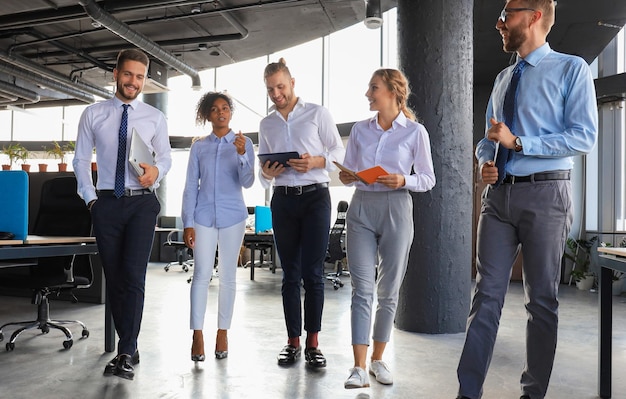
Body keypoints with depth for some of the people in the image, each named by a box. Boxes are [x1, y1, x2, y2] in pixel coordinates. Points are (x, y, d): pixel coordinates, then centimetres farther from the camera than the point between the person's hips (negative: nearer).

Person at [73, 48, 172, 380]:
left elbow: (166, 156, 11)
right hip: (106, 203, 2)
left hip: (142, 203, -1)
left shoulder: (155, 117, 6)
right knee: (113, 278, 7)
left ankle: (126, 353, -5)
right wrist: (90, 198, 2)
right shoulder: (93, 114, 6)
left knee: (134, 275, -12)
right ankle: (128, 348, 20)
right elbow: (81, 160, 10)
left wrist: (156, 170, -11)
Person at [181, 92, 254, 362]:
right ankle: (197, 336, 0)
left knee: (228, 276, 5)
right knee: (202, 274, -6)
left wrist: (242, 155, -22)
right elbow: (191, 187, 6)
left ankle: (223, 334, 15)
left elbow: (247, 182, -5)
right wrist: (188, 224, 0)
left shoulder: (243, 144, 3)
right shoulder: (199, 147, 6)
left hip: (232, 216, 0)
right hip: (204, 216, 0)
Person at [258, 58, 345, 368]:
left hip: (315, 196, -3)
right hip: (283, 200, 4)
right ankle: (293, 341, 14)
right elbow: (262, 168, 17)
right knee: (290, 274, 6)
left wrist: (316, 162, -18)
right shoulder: (266, 124, 15)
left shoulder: (317, 113, 4)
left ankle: (313, 343, 6)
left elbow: (339, 152, 1)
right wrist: (267, 173, -6)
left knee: (313, 272, -3)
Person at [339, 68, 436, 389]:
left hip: (396, 209, -1)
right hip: (361, 208, 2)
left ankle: (378, 359, 22)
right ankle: (359, 367, -3)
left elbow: (428, 179, 2)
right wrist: (346, 177, -8)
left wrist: (403, 180, -16)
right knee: (362, 288, -5)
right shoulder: (359, 129, 10)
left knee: (388, 290, 6)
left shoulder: (415, 131, 1)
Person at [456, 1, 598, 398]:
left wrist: (518, 142, -16)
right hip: (498, 193, 5)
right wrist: (486, 161, 1)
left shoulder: (571, 69, -1)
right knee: (487, 295, 3)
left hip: (545, 193, -5)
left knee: (542, 299, 6)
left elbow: (584, 137, -11)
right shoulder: (502, 78, 17)